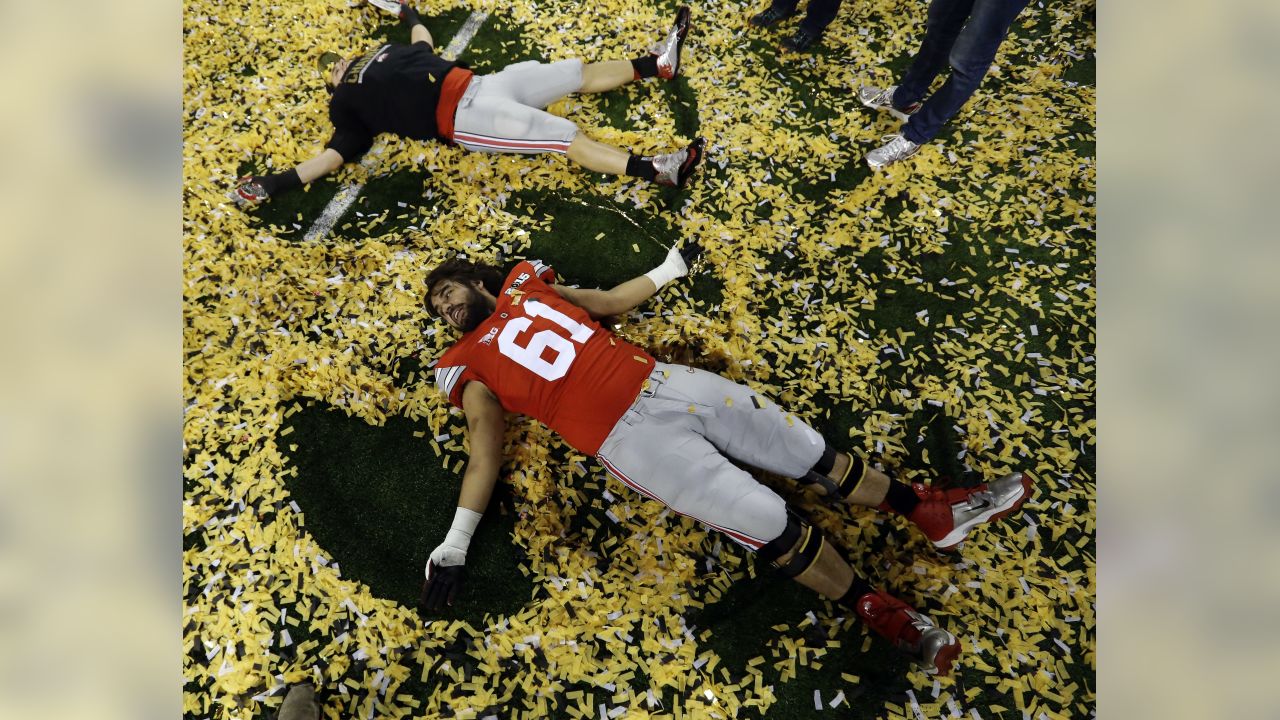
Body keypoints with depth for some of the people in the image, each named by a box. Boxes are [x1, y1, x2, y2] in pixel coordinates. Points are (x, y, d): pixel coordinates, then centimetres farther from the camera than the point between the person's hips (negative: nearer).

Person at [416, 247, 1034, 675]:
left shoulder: (525, 283, 20)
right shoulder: (466, 364, 8)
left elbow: (609, 303, 28)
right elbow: (485, 452, 1)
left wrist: (666, 271, 35)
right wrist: (453, 547, -7)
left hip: (659, 382, 4)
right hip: (628, 437, -4)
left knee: (813, 454, 4)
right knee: (773, 526, -10)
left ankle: (932, 510, 23)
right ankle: (880, 612, 11)